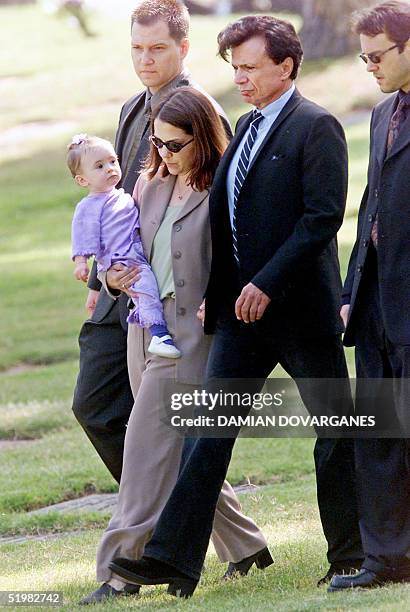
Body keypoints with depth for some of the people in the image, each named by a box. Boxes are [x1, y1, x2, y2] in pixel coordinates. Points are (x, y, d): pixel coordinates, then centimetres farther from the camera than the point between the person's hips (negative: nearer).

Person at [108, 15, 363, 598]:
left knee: (335, 433, 5)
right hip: (242, 309, 7)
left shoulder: (316, 128, -9)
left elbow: (324, 216, -17)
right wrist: (215, 290, 11)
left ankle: (353, 555, 17)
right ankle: (174, 558, -7)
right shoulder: (246, 127, 15)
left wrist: (267, 284, -20)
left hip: (300, 306, -7)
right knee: (212, 427, -2)